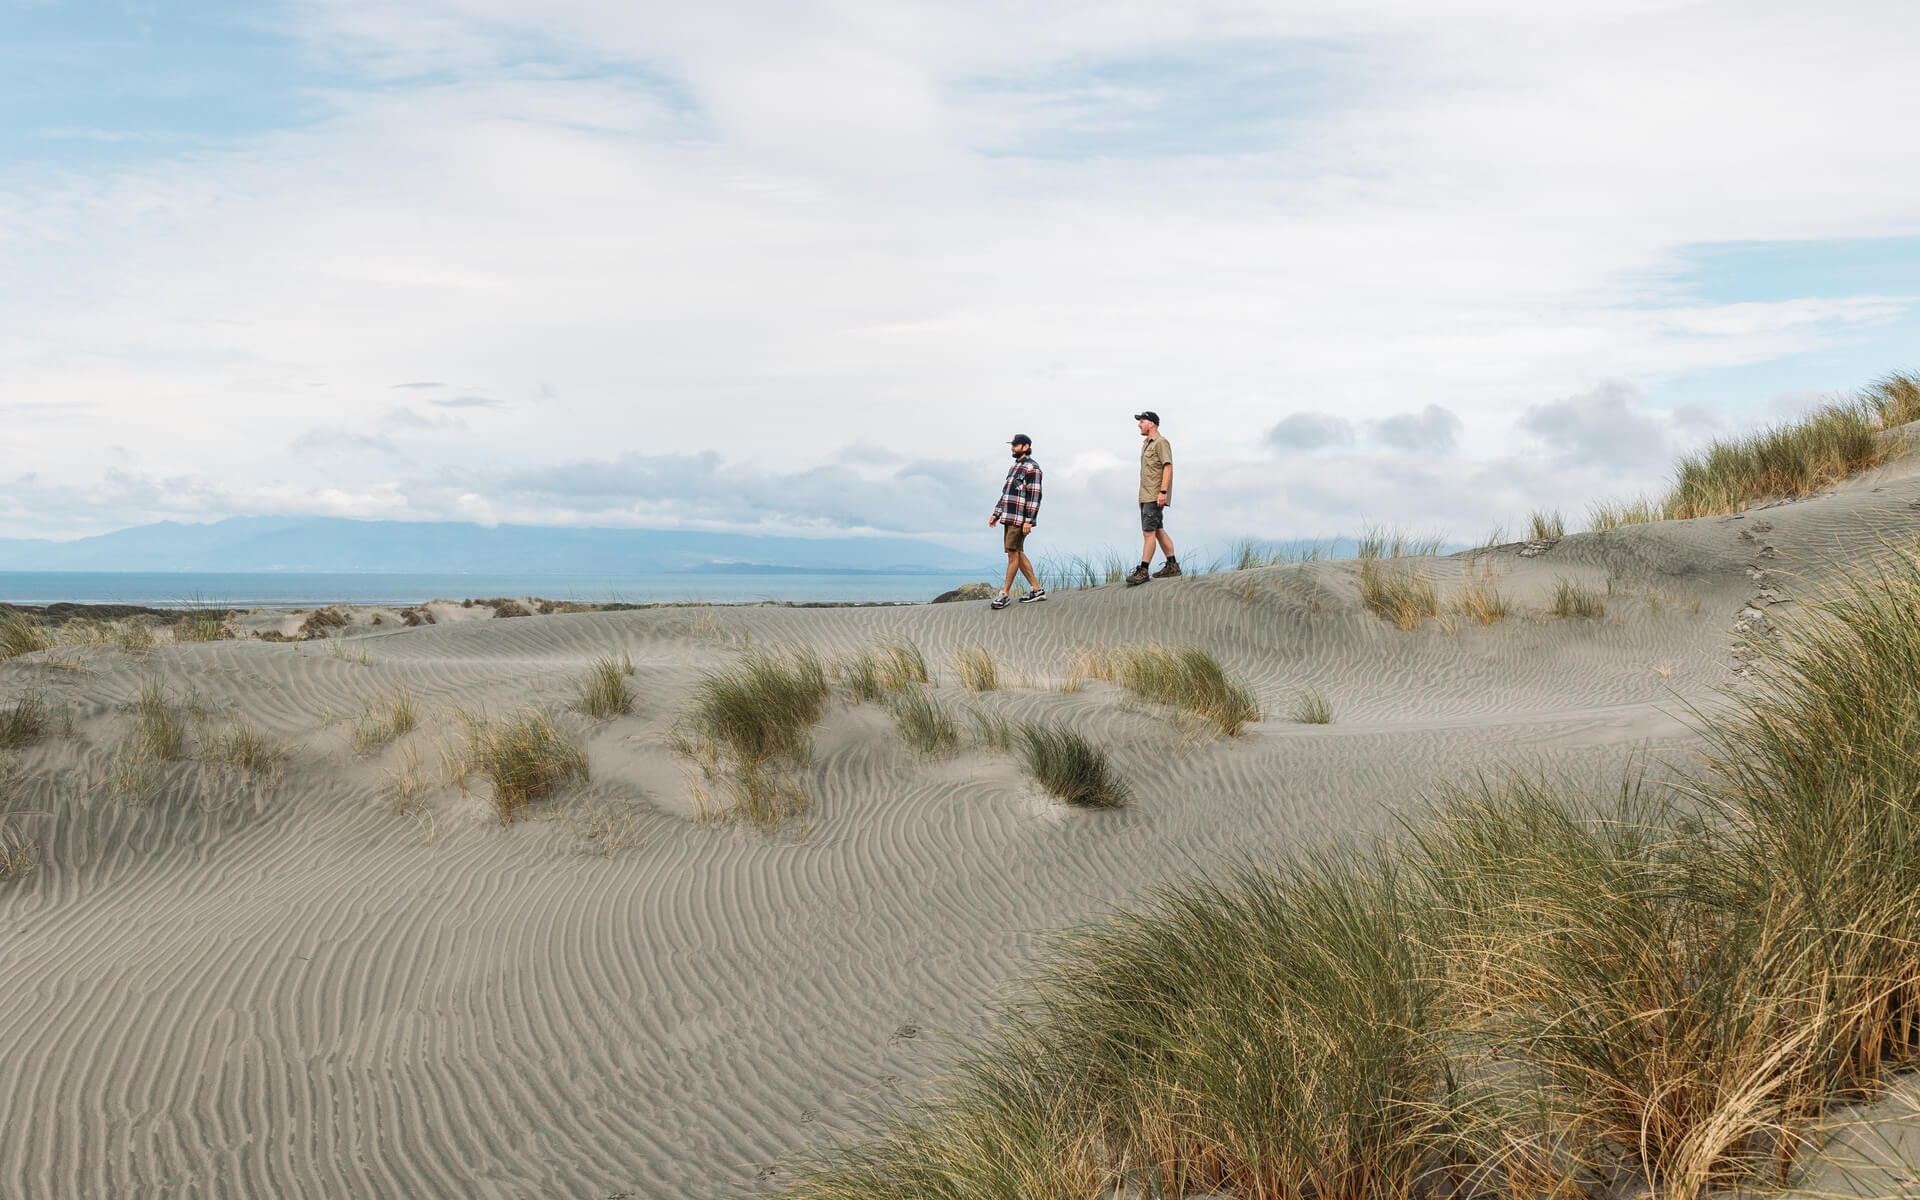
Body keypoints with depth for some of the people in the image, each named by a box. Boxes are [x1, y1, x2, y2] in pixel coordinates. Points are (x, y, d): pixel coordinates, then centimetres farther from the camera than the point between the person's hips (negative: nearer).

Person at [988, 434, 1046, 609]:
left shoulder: (1032, 468, -9)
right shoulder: (1014, 467, 20)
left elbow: (1034, 495, -15)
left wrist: (1028, 521, -21)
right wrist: (996, 514, 19)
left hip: (1020, 519, -10)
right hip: (1009, 517, 10)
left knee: (1013, 553, -7)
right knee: (1018, 554, 10)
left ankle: (1004, 594, -6)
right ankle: (1037, 589, 16)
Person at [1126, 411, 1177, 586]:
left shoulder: (1161, 443, -9)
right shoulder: (1146, 444, 20)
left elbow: (1168, 467, -16)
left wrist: (1163, 492, -23)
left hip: (1155, 497, -10)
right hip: (1146, 497, 10)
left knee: (1148, 532, -13)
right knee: (1158, 531, 12)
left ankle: (1143, 571, -15)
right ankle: (1172, 565, 18)